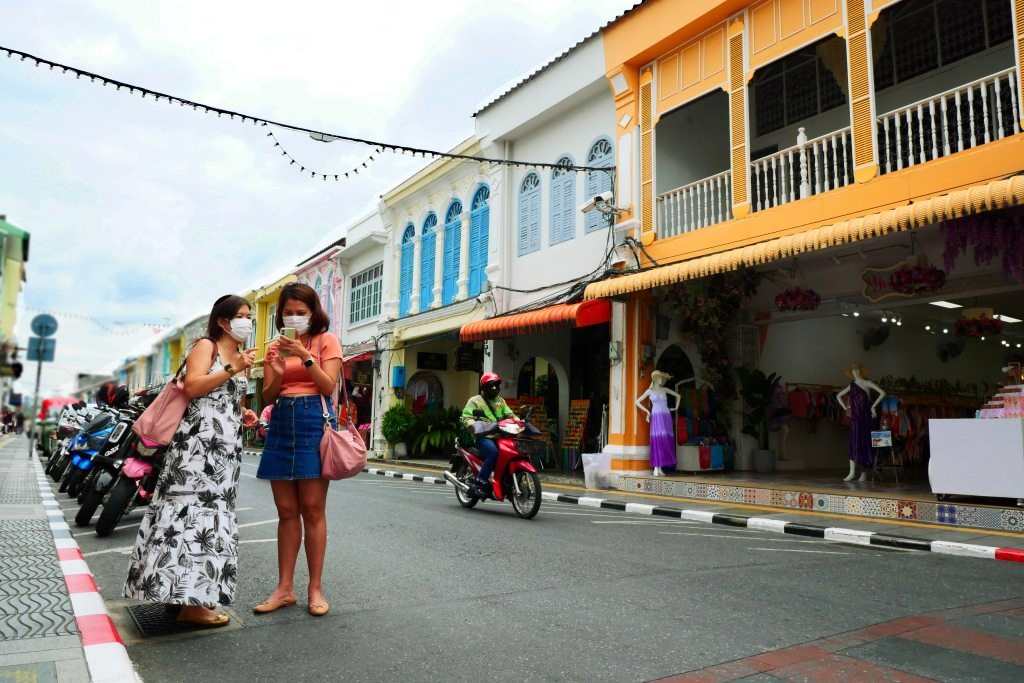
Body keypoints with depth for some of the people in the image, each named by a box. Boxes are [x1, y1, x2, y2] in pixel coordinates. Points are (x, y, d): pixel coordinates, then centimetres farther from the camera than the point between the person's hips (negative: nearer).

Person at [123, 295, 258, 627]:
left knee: (214, 510, 7)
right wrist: (232, 369, -15)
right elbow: (192, 388, -15)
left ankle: (191, 592, 14)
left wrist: (243, 414, 13)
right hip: (200, 438, -8)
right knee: (197, 507, -13)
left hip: (227, 444, 8)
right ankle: (191, 601, -13)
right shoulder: (206, 346, 0)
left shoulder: (241, 357, 22)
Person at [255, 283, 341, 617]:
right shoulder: (275, 347, 15)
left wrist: (306, 357, -17)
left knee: (312, 509, -4)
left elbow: (328, 386, -6)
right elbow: (267, 396, 8)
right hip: (281, 423, 4)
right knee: (286, 511, 7)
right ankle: (284, 588, 13)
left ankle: (316, 588, 3)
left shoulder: (326, 340, 5)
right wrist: (278, 374, -11)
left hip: (314, 421, -4)